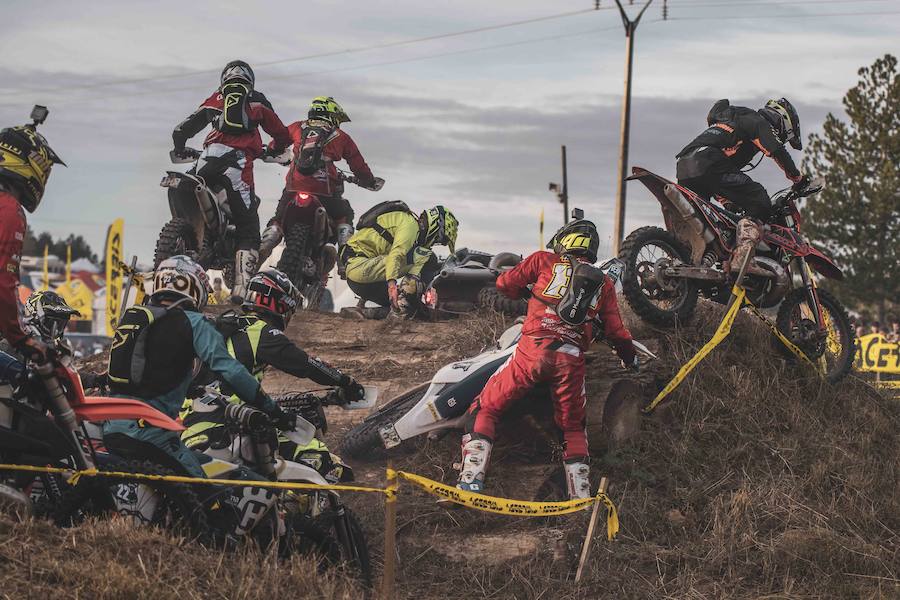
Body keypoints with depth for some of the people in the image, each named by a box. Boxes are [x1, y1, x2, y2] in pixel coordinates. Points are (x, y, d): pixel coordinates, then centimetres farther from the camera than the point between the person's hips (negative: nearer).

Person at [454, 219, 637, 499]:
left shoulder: (544, 261, 13)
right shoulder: (604, 284, 20)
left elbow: (504, 283, 15)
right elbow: (616, 331, 19)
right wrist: (631, 358, 38)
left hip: (534, 349, -3)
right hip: (572, 360, 3)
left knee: (485, 409, 8)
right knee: (572, 428, 22)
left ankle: (471, 479, -8)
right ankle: (581, 497, 13)